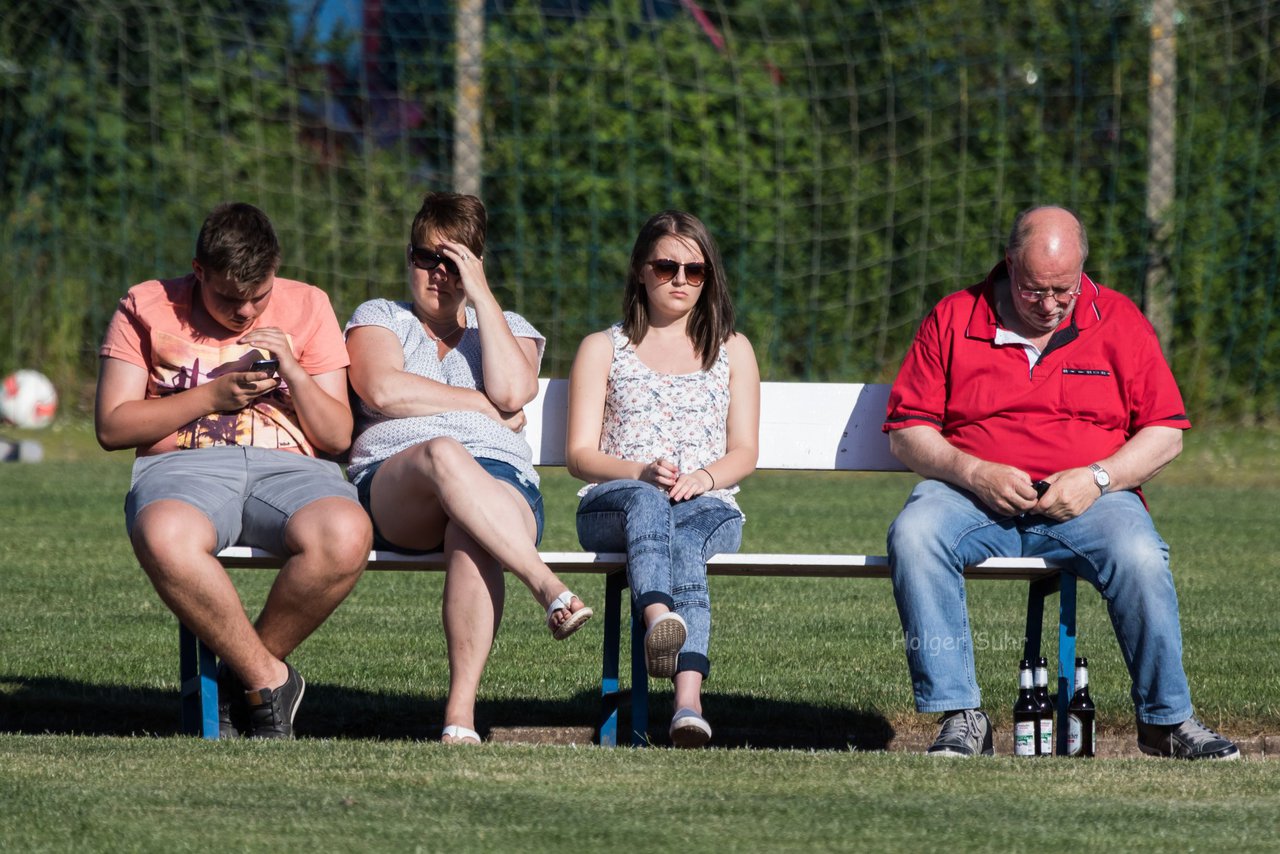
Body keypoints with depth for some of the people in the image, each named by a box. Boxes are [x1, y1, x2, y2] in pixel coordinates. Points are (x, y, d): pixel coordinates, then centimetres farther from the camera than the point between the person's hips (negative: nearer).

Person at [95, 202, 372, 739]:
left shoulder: (307, 307, 17)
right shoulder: (147, 308, 12)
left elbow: (337, 436, 12)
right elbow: (111, 427, 4)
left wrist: (293, 372, -5)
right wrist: (212, 397, -5)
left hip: (288, 467, 2)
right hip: (182, 467, -1)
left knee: (345, 535, -36)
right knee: (164, 539, -41)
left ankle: (242, 675, -12)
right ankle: (269, 679, -20)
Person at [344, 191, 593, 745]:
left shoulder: (507, 327, 26)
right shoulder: (378, 318, 23)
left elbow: (512, 390, 1)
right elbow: (383, 391, 0)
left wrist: (481, 295, 5)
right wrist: (489, 408, 2)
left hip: (501, 477, 1)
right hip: (393, 486, -1)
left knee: (473, 536, -39)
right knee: (443, 454, -40)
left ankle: (461, 714, -46)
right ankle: (551, 590, -51)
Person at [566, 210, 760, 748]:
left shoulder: (732, 350, 24)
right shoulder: (603, 349, 19)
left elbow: (744, 453, 14)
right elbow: (579, 455, 9)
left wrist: (703, 478, -10)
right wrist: (641, 472, -12)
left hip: (708, 507, 0)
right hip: (612, 504, 0)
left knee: (682, 535, -39)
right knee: (646, 503, -39)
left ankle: (686, 700, -61)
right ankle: (660, 618, -71)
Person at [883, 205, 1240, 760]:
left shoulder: (1118, 320, 8)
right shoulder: (953, 319, 7)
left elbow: (1165, 433, 6)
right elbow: (907, 433, 5)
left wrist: (1098, 479, -10)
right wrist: (975, 473, -12)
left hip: (1085, 503, 0)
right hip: (973, 499, 0)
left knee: (1139, 556, -32)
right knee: (913, 536, -32)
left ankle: (1166, 719, -14)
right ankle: (960, 717, -28)